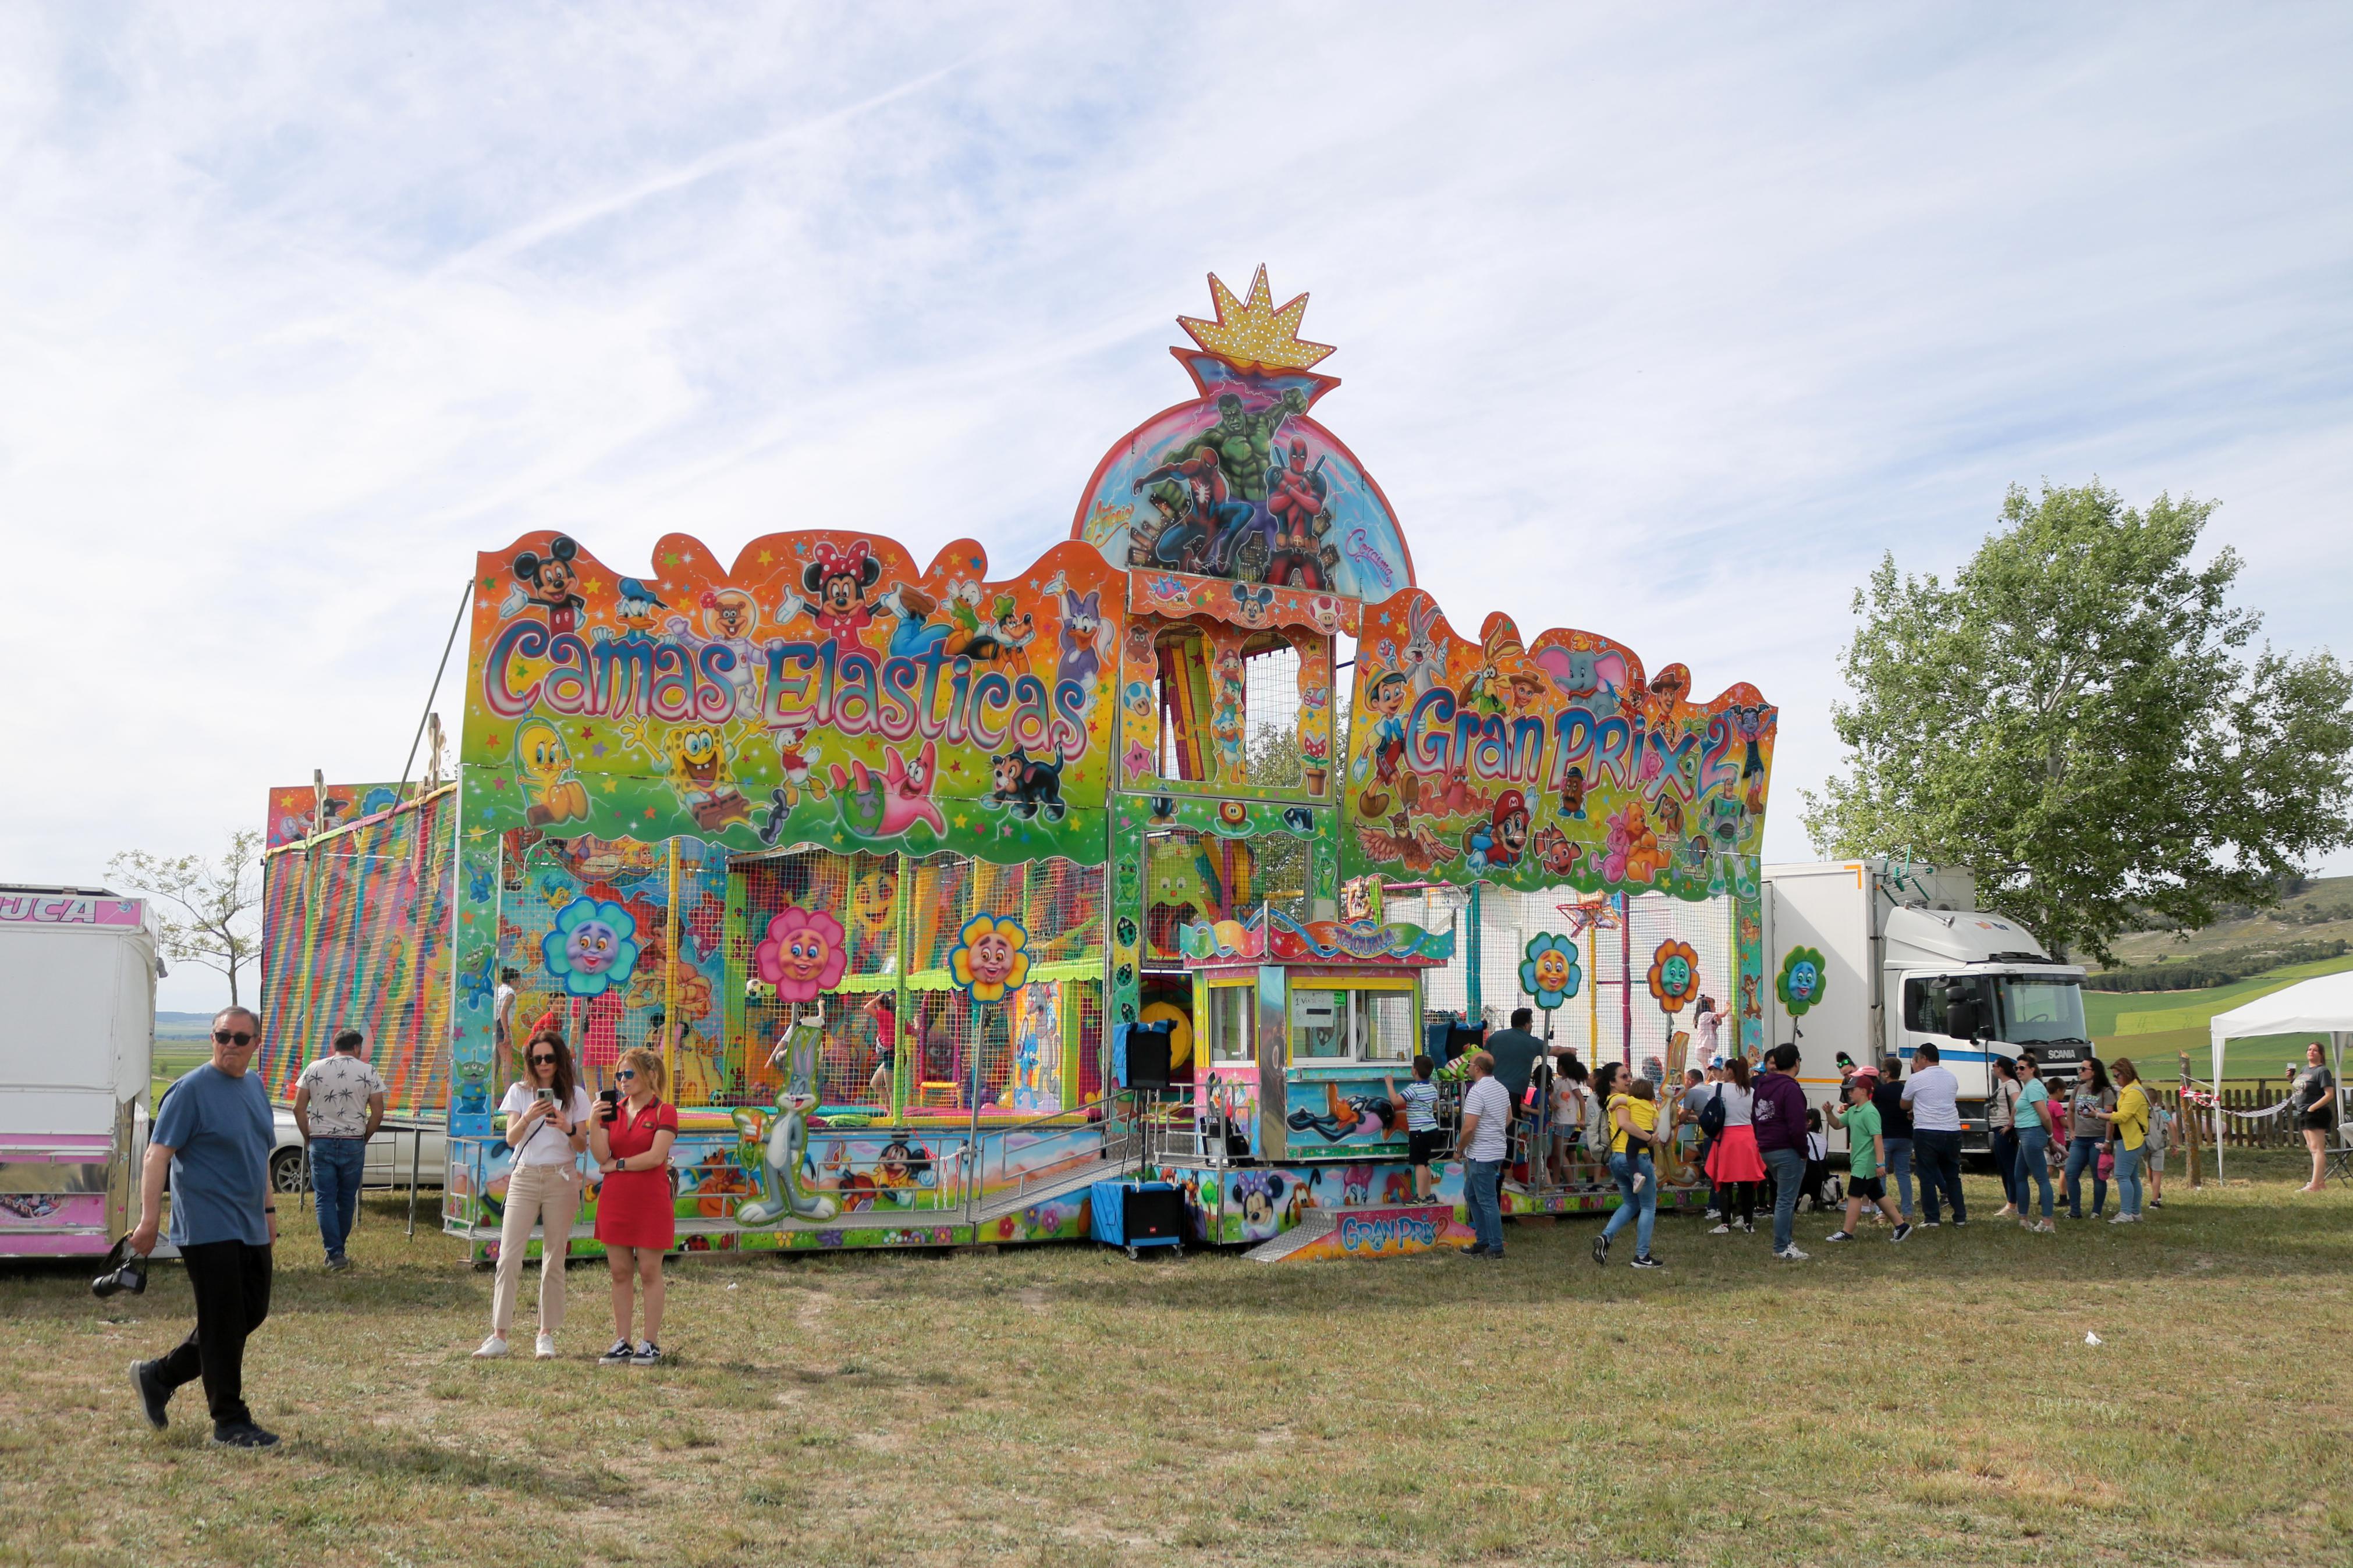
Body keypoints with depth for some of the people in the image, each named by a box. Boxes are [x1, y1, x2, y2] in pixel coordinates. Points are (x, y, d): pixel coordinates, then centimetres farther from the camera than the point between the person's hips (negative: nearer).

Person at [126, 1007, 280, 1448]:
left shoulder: (255, 1086, 12)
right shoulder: (192, 1090, -11)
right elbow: (157, 1156, -16)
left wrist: (268, 1209, 23)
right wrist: (150, 1218, -23)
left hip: (250, 1229, 8)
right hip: (208, 1228, -8)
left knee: (251, 1313, 13)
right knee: (225, 1325, -3)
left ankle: (160, 1375, 27)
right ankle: (230, 1423, 7)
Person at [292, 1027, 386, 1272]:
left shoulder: (314, 1069, 3)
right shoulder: (367, 1072, 0)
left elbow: (299, 1108, 0)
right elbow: (378, 1113, -3)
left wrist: (308, 1138, 10)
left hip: (321, 1143, 0)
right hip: (353, 1144, 0)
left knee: (325, 1200, 3)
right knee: (347, 1199, 13)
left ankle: (335, 1254, -3)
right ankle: (337, 1248, 21)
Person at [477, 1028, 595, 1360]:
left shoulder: (575, 1095, 5)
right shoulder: (519, 1092, 6)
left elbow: (582, 1147, 2)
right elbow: (510, 1139, -4)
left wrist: (569, 1129, -19)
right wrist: (527, 1118, -23)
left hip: (561, 1179, 0)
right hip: (524, 1177, 0)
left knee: (554, 1260, 3)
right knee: (509, 1257, -7)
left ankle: (547, 1335, 10)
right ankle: (499, 1336, -4)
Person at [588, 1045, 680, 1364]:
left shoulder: (664, 1112, -3)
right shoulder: (611, 1112, 10)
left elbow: (655, 1156, -14)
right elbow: (601, 1156, -2)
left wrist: (617, 1165, -6)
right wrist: (594, 1122, -14)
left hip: (651, 1201, -4)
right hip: (615, 1201, 5)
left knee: (649, 1272, 0)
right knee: (620, 1272, 6)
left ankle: (651, 1343, 5)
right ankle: (622, 1342, 12)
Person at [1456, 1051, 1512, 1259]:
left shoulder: (1476, 1092, -20)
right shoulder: (1502, 1089, 9)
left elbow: (1469, 1127, -24)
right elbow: (1509, 1118, 21)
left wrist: (1460, 1149, -9)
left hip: (1481, 1155, -10)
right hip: (1498, 1150, 10)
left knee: (1487, 1201, -1)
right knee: (1471, 1194, 19)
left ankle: (1496, 1248, 5)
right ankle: (1484, 1240, 23)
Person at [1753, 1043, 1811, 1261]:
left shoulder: (1763, 1085, 11)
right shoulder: (1791, 1088, -17)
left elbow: (1754, 1117, 20)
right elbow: (1797, 1126, -22)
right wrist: (1803, 1151, -10)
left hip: (1767, 1150, 9)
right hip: (1787, 1151, -9)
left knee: (1784, 1197, 20)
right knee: (1786, 1200, -3)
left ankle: (1786, 1241, 22)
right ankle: (1782, 1249, 0)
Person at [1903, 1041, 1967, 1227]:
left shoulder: (1917, 1079, -5)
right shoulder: (1952, 1078, 11)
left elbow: (1904, 1105, 7)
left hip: (1926, 1132, -5)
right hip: (1952, 1131, 5)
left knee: (1928, 1177, 2)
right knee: (1953, 1176, 15)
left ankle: (1933, 1219, 1)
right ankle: (1960, 1217, 16)